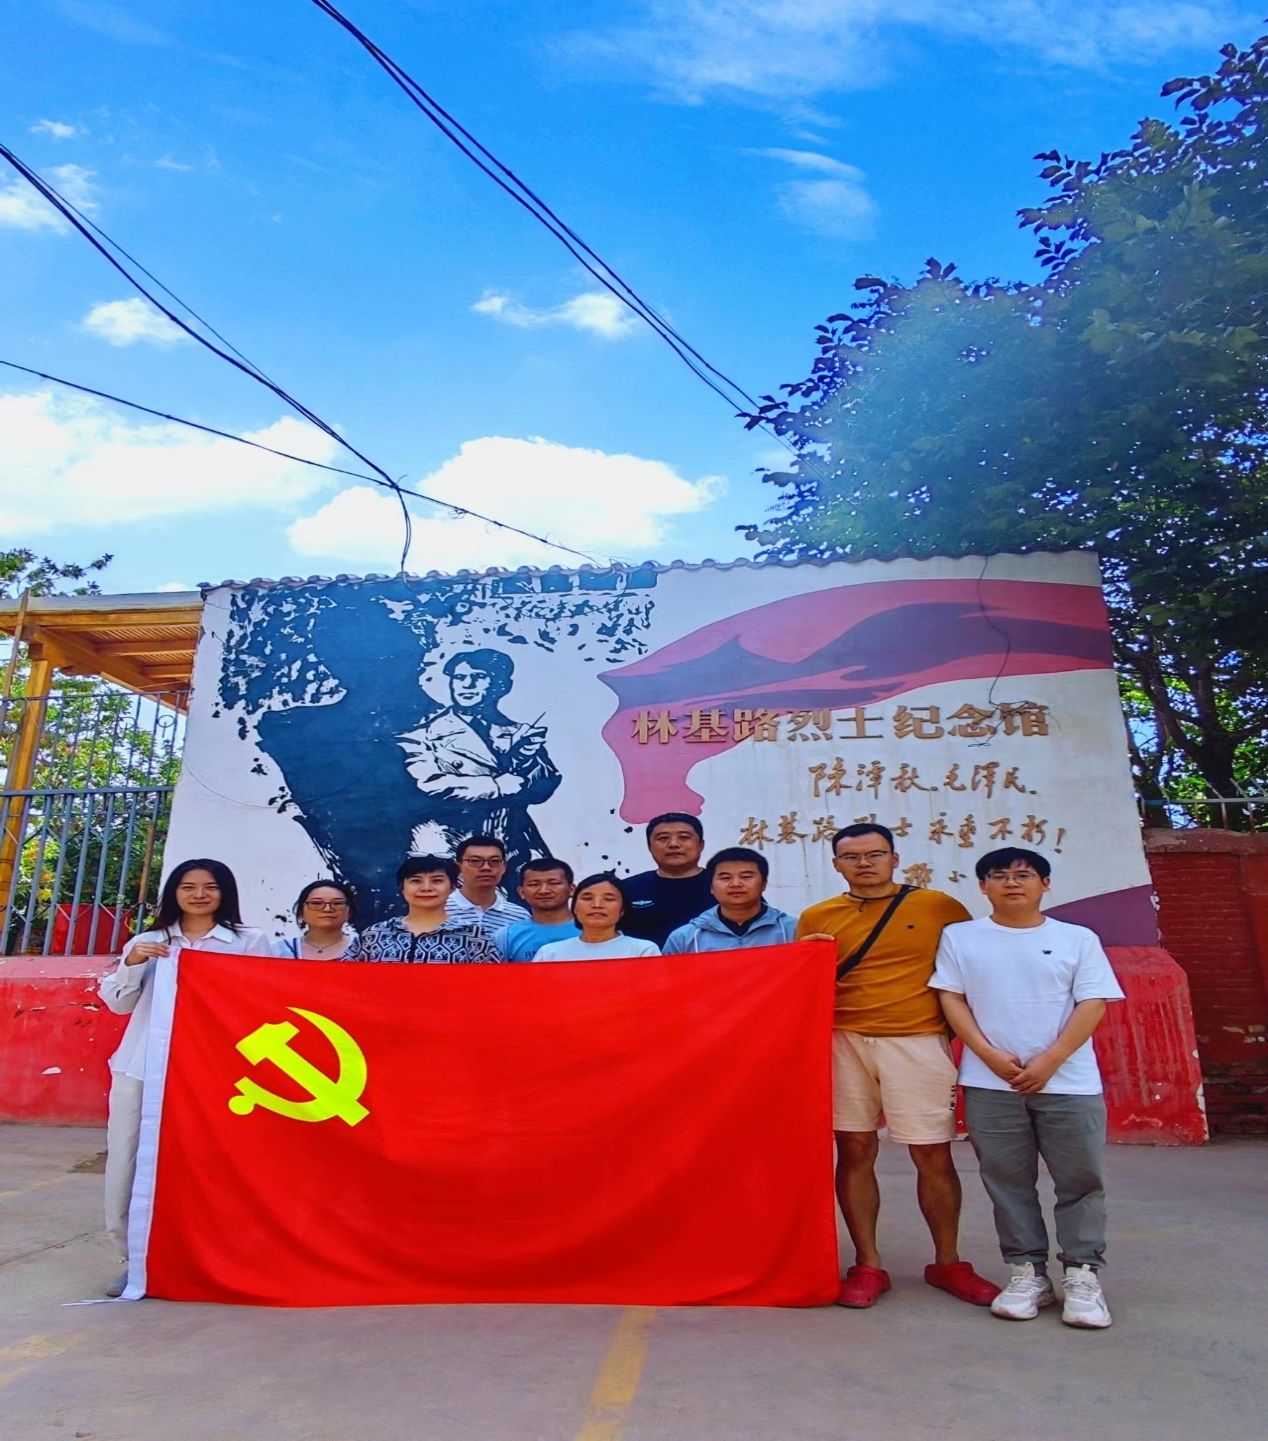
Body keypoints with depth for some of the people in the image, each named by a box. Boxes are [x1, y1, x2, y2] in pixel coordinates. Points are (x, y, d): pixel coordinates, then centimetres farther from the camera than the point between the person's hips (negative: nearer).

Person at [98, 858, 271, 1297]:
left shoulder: (250, 941, 3)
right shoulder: (147, 941, 13)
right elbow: (117, 1003, 9)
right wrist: (131, 963, -7)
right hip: (141, 1067, 3)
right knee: (126, 1161, 5)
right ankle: (132, 1259, 21)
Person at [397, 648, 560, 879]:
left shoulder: (521, 733, 17)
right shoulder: (426, 733, 6)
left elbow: (544, 786, 6)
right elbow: (429, 785, -10)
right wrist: (500, 784, -7)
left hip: (513, 842, 3)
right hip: (448, 844, -3)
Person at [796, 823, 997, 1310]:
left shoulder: (939, 907, 1)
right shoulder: (816, 918, 6)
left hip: (917, 1043, -1)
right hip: (843, 1043, 2)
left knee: (933, 1155, 5)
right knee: (854, 1151, 6)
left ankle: (948, 1263, 24)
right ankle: (867, 1266, 20)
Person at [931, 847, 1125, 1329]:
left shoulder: (1078, 938, 5)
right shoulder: (960, 937, 5)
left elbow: (1092, 1005, -1)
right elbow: (951, 999, 1)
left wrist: (1050, 1060, -12)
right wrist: (990, 1055, -11)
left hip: (1069, 1081, 0)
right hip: (990, 1083, 0)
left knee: (1081, 1179, 4)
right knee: (1008, 1181, 5)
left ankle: (1082, 1274, 18)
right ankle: (1027, 1272, 18)